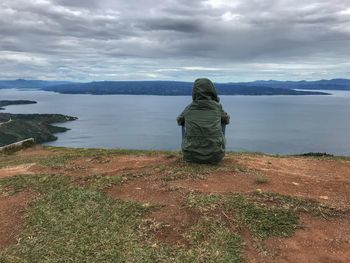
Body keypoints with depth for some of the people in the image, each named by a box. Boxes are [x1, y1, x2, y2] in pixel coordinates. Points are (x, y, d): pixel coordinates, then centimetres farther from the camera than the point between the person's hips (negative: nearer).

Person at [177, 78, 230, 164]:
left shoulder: (189, 108, 1)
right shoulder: (217, 107, -1)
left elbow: (179, 121, 22)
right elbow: (226, 120, 20)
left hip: (191, 156, 1)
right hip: (214, 156, 0)